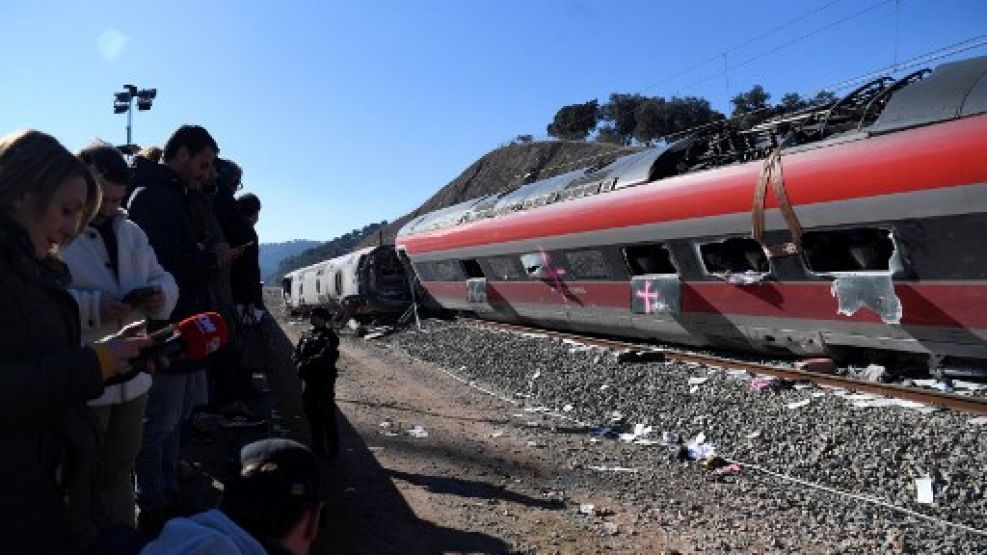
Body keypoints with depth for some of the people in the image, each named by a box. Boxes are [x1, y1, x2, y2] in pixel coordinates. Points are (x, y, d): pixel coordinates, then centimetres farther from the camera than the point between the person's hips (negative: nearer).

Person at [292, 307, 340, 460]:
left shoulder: (329, 336, -8)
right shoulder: (306, 335, 14)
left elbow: (324, 356, -21)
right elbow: (296, 353, 9)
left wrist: (307, 364, -23)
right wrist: (299, 364, -11)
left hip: (325, 380, -7)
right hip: (308, 380, 7)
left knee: (327, 416, -2)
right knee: (311, 414, 15)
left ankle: (332, 450, 7)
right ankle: (317, 446, 29)